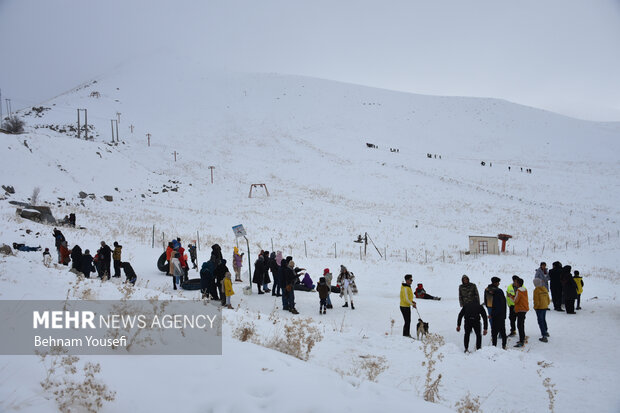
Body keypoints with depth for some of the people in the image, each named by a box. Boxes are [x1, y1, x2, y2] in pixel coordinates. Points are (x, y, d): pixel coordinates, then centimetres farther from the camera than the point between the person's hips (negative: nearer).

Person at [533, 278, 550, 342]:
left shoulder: (536, 290, -18)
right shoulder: (545, 289, 4)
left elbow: (536, 300, -18)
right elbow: (548, 298, 11)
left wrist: (535, 307, -5)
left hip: (539, 308, -7)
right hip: (545, 307, 7)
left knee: (540, 321, -3)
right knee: (544, 320, 26)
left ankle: (544, 336, -8)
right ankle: (546, 332, 43)